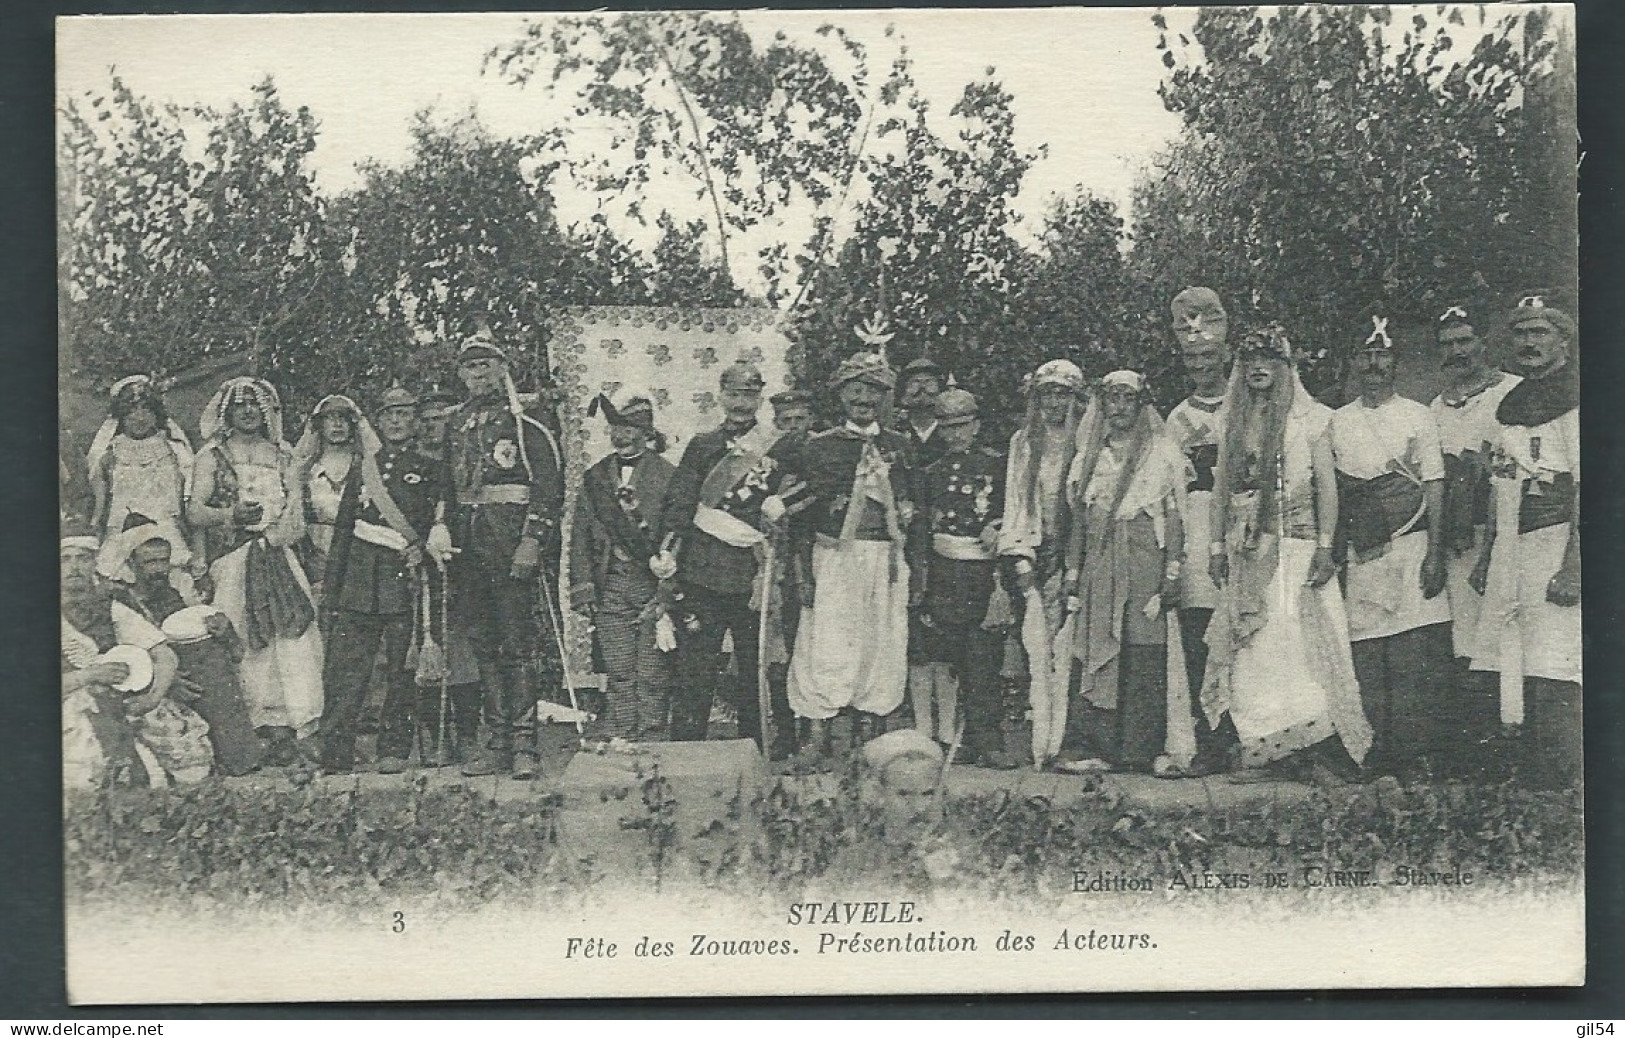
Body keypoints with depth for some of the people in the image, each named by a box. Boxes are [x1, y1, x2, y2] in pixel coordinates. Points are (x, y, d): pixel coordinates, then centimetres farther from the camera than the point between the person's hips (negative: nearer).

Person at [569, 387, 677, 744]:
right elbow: (580, 537, 12)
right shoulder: (595, 477, 12)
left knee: (651, 678, -1)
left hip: (654, 586, -3)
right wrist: (582, 590, 3)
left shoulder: (667, 476, 1)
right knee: (618, 675, 2)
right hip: (610, 590, 3)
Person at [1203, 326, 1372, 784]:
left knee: (1302, 642, -9)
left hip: (1297, 546, -4)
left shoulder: (1311, 418, 1)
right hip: (1247, 551, 4)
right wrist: (1216, 546, 9)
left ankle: (1320, 751, -7)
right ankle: (1260, 752, 2)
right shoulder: (1233, 423, 13)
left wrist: (1325, 545, -11)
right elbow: (1221, 488, 15)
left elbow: (1327, 485, -3)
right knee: (1251, 647, 0)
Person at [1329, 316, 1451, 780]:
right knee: (1367, 656, -1)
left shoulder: (1418, 416, 7)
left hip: (1409, 545, -3)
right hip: (1360, 551, 3)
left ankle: (1418, 752, -6)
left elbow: (1434, 487, 2)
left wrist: (1435, 551, -7)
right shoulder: (1336, 421, 14)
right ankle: (1382, 751, 4)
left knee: (1415, 657, -8)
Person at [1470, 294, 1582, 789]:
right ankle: (1530, 785, 14)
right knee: (1513, 670, 8)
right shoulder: (1511, 401, 18)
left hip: (1555, 542, -8)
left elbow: (1587, 486, -14)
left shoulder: (1574, 395, -7)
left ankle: (1557, 788, -7)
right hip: (1511, 548, 8)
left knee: (1552, 681, -11)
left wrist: (1574, 564, -20)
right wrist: (1486, 556, 21)